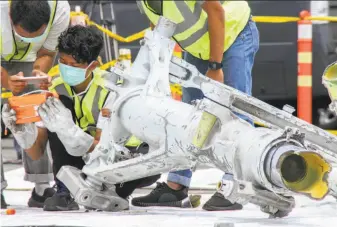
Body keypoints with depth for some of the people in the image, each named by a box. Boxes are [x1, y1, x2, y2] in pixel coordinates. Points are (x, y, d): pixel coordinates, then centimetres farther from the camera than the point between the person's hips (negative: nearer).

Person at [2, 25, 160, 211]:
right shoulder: (55, 91, -10)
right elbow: (37, 154, -11)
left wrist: (70, 132, -46)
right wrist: (23, 132, -33)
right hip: (79, 163, 3)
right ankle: (66, 191, -20)